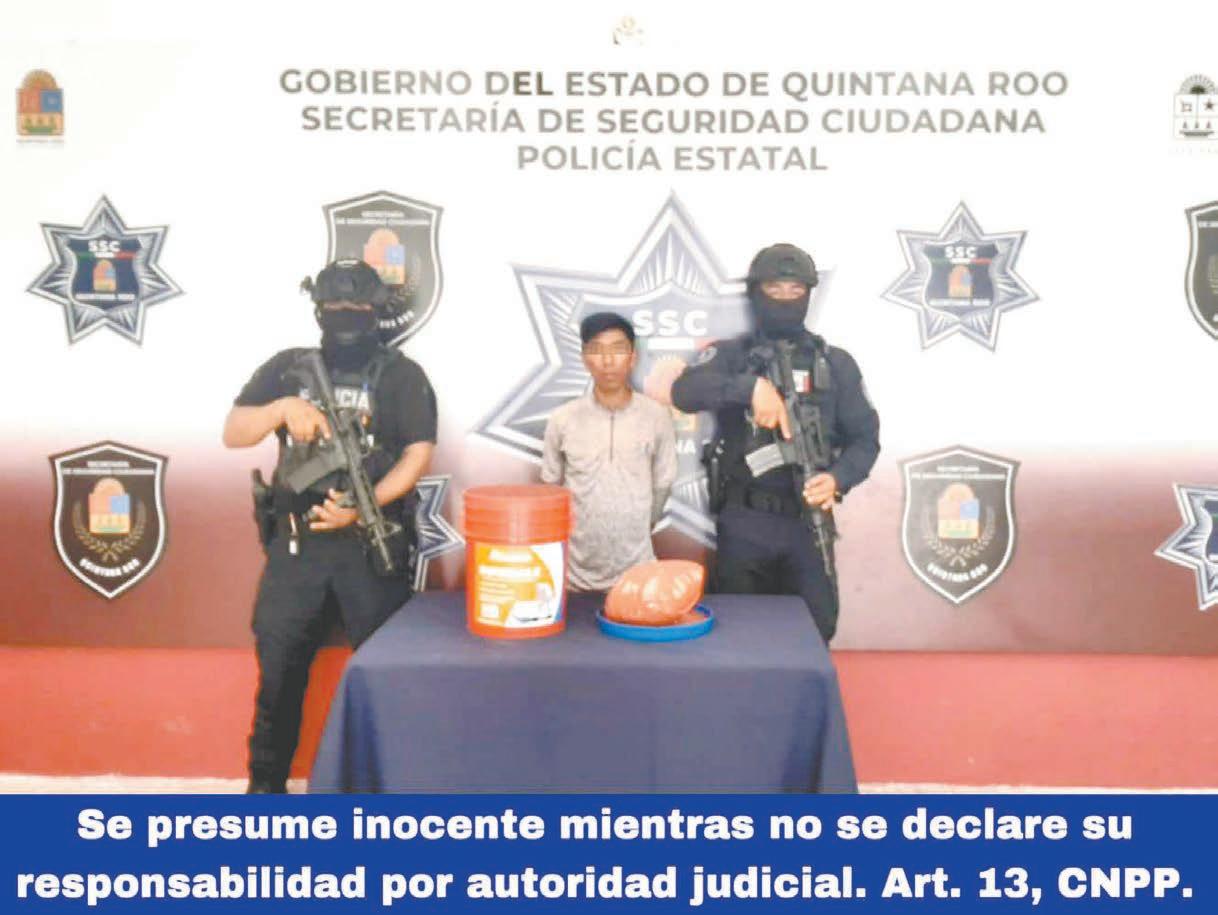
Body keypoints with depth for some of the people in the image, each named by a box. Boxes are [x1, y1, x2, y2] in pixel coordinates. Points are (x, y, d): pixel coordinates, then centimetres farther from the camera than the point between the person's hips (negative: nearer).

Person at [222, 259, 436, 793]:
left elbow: (418, 454, -7)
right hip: (295, 540, 2)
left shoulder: (402, 375, 2)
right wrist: (282, 408, -15)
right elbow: (232, 434, 4)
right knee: (278, 665, 7)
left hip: (372, 541, -2)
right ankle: (265, 783, 24)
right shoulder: (287, 368, 9)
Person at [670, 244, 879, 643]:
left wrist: (838, 478, -15)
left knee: (815, 631, 8)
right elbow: (684, 391, -19)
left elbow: (864, 437, 6)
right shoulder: (730, 355, 1)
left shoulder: (836, 364, 7)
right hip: (744, 523, -1)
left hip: (808, 522, 2)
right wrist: (752, 386, -33)